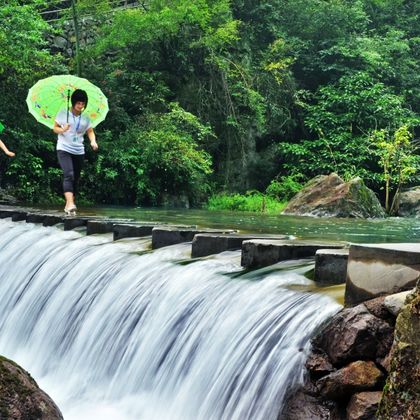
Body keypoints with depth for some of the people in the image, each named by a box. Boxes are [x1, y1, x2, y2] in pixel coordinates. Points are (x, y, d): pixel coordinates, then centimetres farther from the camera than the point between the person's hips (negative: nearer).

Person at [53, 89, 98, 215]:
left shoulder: (85, 118, 8)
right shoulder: (63, 113, -1)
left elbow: (90, 131, 8)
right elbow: (55, 128, 3)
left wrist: (93, 141, -13)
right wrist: (62, 130, -19)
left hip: (79, 151, 5)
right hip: (64, 149, -5)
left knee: (76, 178, 7)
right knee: (69, 175, -22)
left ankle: (70, 205, 16)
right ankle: (70, 204, -33)